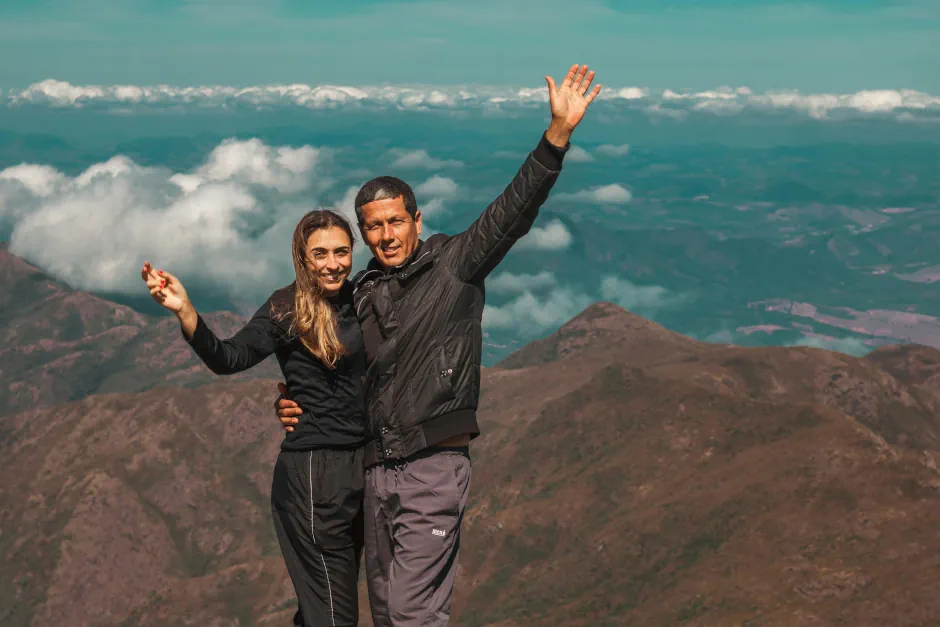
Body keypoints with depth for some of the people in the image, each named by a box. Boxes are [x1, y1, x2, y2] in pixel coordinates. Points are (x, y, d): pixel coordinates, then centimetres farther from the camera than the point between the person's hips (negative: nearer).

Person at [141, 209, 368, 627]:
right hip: (313, 471, -7)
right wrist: (184, 310, -35)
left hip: (360, 466, 7)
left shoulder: (357, 301, 8)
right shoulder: (287, 308, -10)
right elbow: (229, 358, -22)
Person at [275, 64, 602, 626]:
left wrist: (559, 132, -24)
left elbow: (513, 210, -14)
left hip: (435, 468, -6)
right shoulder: (361, 296, 13)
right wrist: (292, 402, 5)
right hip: (377, 473, 6)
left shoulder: (453, 265, -2)